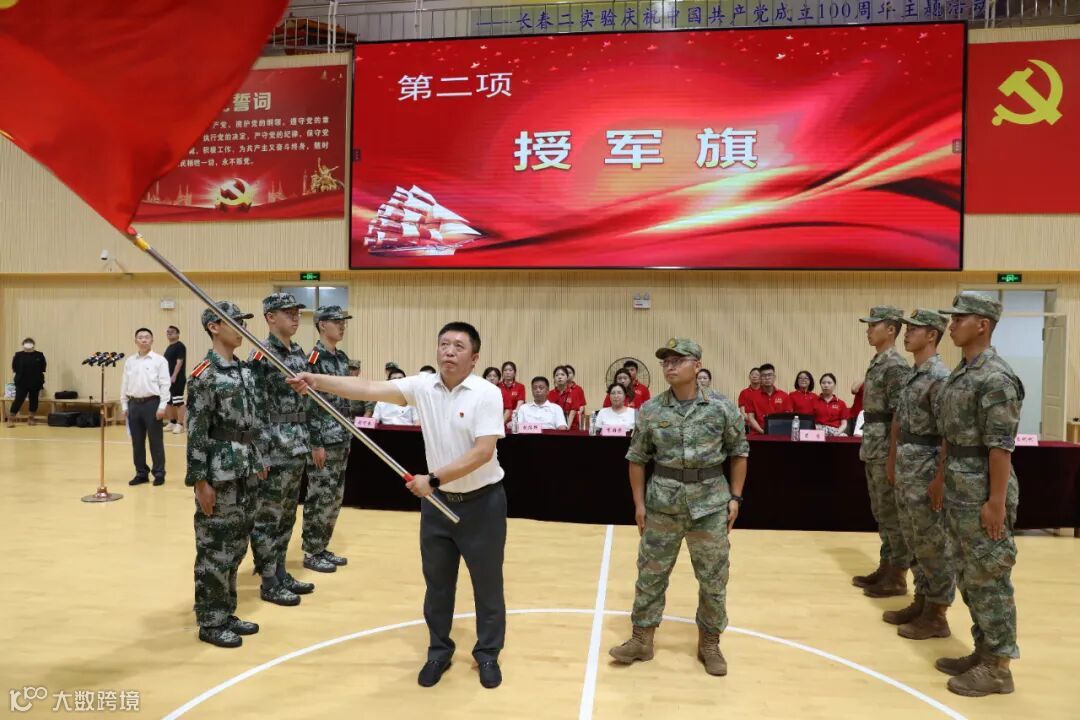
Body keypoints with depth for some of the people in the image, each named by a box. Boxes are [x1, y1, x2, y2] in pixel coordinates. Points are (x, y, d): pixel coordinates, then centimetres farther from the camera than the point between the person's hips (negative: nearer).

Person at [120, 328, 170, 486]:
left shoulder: (159, 360, -3)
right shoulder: (129, 361, 10)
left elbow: (165, 385, -7)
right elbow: (124, 384, 13)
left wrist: (162, 406, -12)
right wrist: (124, 405, 9)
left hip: (152, 403, -4)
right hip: (134, 404, 4)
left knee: (155, 441, 1)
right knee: (137, 442, 10)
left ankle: (159, 473, 9)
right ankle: (141, 473, 20)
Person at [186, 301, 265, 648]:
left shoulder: (246, 371, 11)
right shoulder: (205, 375, -13)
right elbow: (196, 432, -15)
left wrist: (258, 462, 16)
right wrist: (200, 481, -16)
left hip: (245, 472, 8)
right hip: (219, 474, -8)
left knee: (236, 547, 15)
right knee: (215, 550, 2)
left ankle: (226, 613, 27)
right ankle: (210, 622, 15)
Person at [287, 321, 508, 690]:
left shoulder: (487, 394, -17)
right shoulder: (424, 386, -4)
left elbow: (482, 452, -24)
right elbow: (369, 389, -13)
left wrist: (433, 479, -25)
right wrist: (317, 380, -24)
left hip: (481, 503, -4)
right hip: (437, 501, 4)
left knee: (487, 584, 11)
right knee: (437, 582, 16)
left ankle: (488, 654, 30)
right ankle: (439, 651, 35)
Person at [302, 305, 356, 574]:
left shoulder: (342, 357, 12)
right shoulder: (313, 359, -14)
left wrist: (348, 433, 16)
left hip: (343, 438, 8)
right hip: (323, 440, -8)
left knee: (335, 497, 14)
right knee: (320, 497, 0)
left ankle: (322, 548, 25)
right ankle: (311, 553, 13)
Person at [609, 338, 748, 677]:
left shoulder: (722, 407, -6)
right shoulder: (650, 410, -4)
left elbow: (739, 452, 4)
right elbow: (637, 458, 4)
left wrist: (735, 497, 1)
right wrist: (639, 502, 2)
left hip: (711, 501, 0)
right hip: (663, 501, 1)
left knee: (714, 578, 10)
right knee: (650, 573, 8)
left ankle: (709, 643, 29)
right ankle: (642, 639, 24)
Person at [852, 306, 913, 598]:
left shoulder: (896, 366, -16)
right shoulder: (877, 363, 13)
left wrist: (893, 457, -21)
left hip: (886, 452, -9)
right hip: (873, 451, 9)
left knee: (893, 514, 0)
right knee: (881, 513, 15)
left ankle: (897, 576, 9)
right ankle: (885, 566, 25)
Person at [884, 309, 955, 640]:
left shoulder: (939, 377, -17)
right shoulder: (912, 375, 12)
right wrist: (892, 463, 19)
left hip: (926, 470, -9)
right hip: (906, 469, 9)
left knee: (932, 545, 1)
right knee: (915, 542, 17)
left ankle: (936, 616, 12)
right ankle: (921, 603, 28)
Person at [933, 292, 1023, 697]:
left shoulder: (996, 378, -18)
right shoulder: (960, 373, 11)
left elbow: (1001, 446, -21)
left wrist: (997, 502, -21)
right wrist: (942, 478, 20)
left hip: (983, 495, -9)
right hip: (959, 493, 9)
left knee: (989, 579, 2)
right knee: (968, 577, 17)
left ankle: (998, 666, 14)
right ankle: (982, 652, 29)